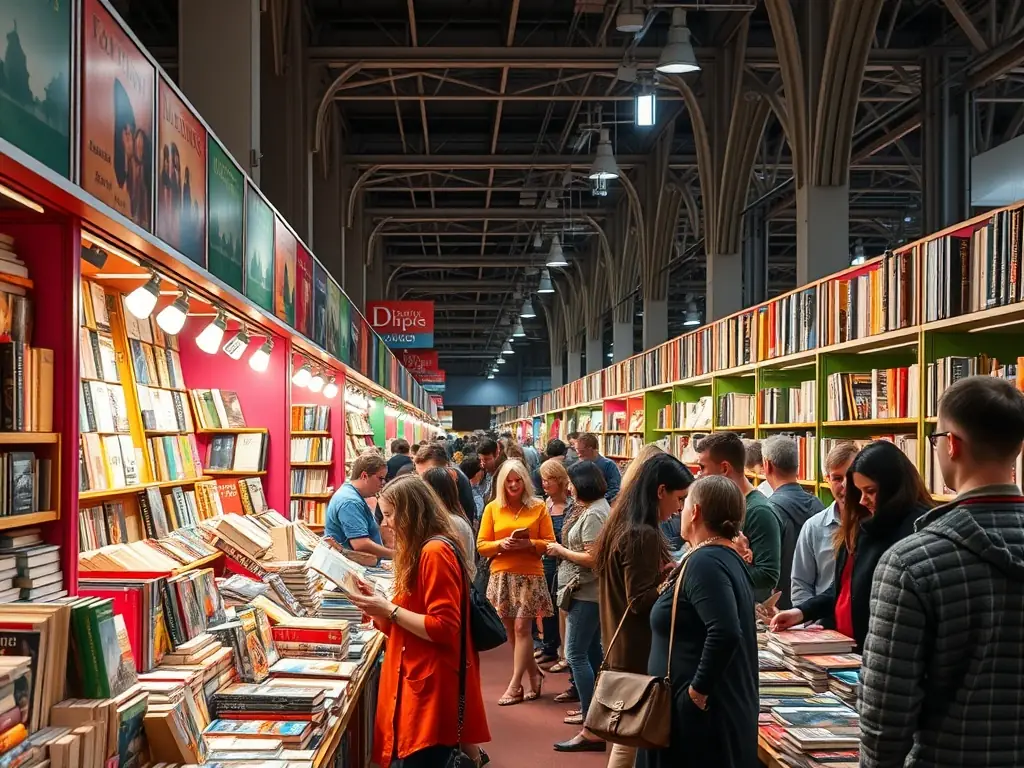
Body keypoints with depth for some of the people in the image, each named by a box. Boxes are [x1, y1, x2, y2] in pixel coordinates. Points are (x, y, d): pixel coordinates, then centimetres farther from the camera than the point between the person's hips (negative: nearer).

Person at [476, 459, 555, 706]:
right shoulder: (492, 508, 5)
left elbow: (549, 543, 1)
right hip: (502, 575, 3)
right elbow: (481, 545, 4)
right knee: (510, 630, 7)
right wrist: (501, 544, -14)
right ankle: (534, 673, 26)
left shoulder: (538, 507, 2)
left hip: (530, 575, -2)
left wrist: (529, 544, -16)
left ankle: (515, 685, 0)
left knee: (522, 627, -7)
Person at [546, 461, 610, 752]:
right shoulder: (597, 508, 13)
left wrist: (560, 550, -12)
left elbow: (592, 558, -25)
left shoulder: (593, 515, -20)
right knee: (591, 650, 19)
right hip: (589, 591, 11)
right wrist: (563, 549, 5)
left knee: (576, 654, -11)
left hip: (586, 593, -11)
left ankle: (592, 731, -11)